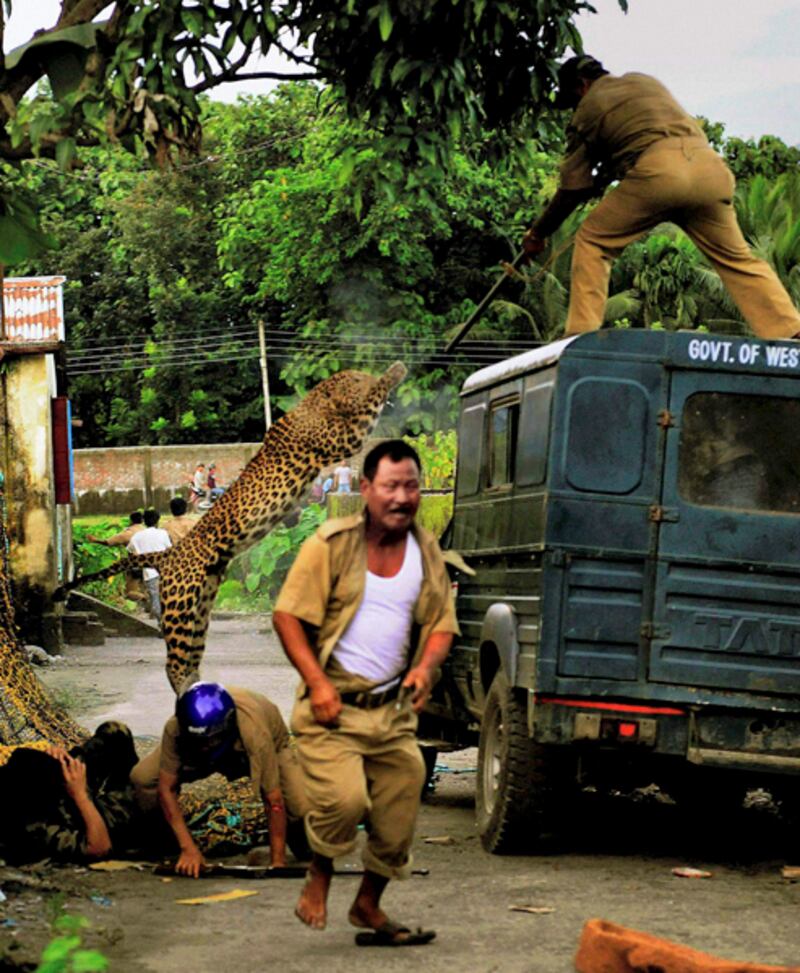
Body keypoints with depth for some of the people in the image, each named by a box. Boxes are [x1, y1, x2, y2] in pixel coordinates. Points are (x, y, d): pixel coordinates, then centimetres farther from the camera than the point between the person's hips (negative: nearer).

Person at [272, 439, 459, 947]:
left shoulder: (427, 553, 10)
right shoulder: (331, 544, -6)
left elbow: (441, 623, 15)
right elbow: (288, 615, -7)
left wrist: (426, 667, -7)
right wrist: (317, 682, -15)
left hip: (394, 709, 5)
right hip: (334, 704, -5)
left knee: (398, 817, 6)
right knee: (344, 798, -23)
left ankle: (369, 907, 28)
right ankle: (318, 881, 4)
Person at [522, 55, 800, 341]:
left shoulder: (588, 108, 19)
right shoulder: (645, 81, 33)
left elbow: (573, 186, 18)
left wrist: (538, 234, 29)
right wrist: (601, 181, 48)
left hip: (657, 169, -5)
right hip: (708, 165, 5)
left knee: (592, 241, 10)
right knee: (736, 259, 13)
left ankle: (581, 335, 1)